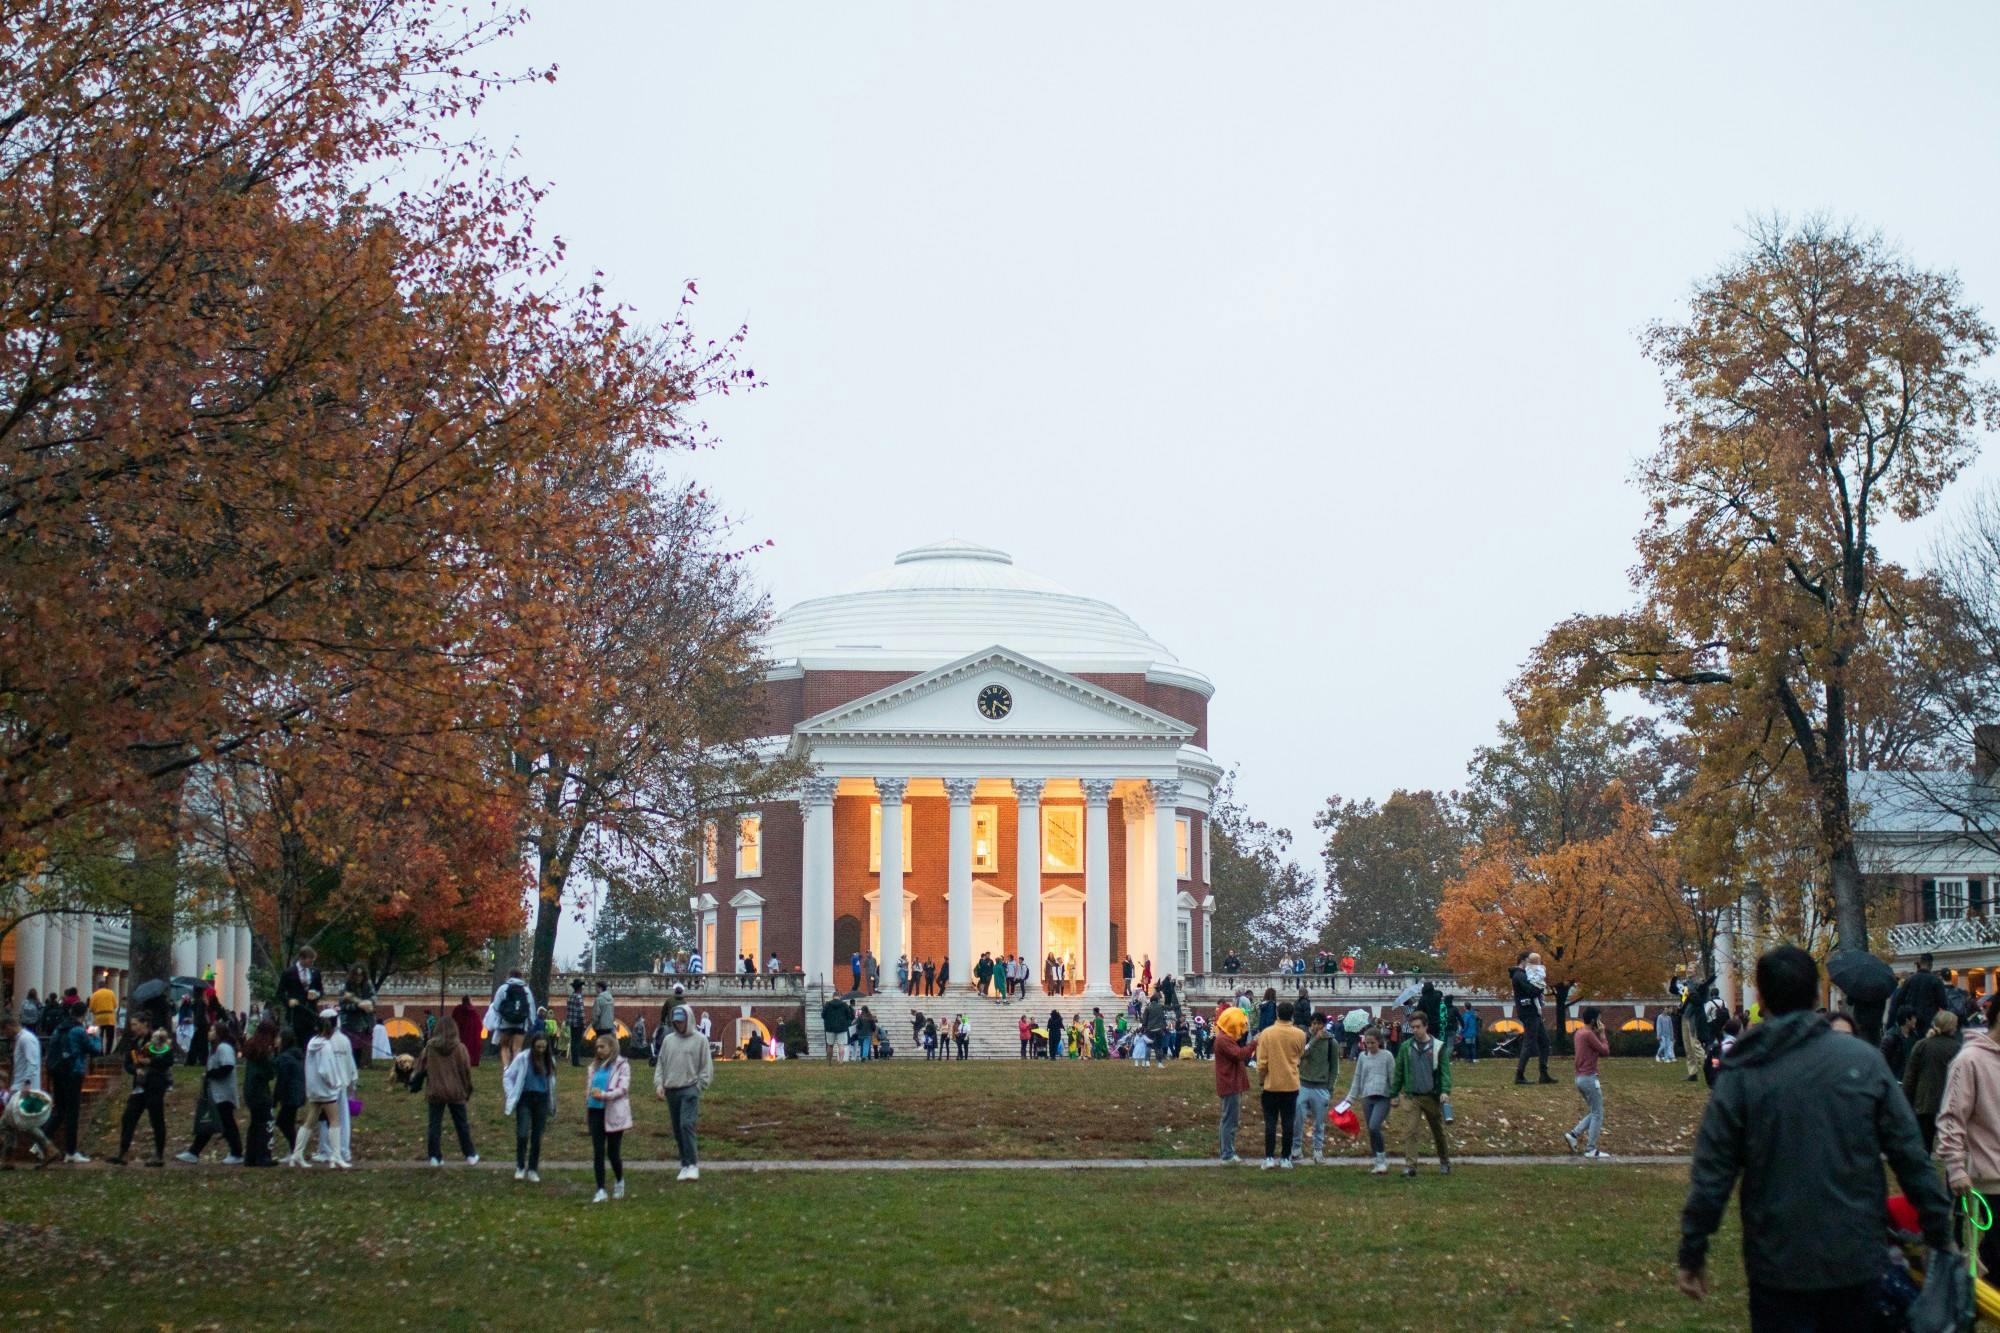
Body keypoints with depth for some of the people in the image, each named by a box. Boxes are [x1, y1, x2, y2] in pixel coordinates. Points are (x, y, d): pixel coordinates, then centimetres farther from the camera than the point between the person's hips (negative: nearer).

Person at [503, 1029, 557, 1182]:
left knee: (537, 1137, 7)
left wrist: (551, 1104, 12)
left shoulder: (549, 1060, 5)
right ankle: (520, 1167, 0)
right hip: (525, 1099, -4)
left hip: (541, 1100, 4)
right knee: (522, 1134, -13)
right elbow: (507, 1076, -2)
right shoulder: (523, 1058, -9)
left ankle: (533, 1170, 15)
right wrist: (512, 1095, -7)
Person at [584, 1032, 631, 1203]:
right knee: (598, 1151, -1)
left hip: (613, 1112, -5)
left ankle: (619, 1181, 28)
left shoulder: (622, 1066, -4)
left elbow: (623, 1088, -13)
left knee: (612, 1151, 1)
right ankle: (601, 1190, 1)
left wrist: (604, 1095, -26)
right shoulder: (595, 1066, 14)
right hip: (596, 1111, 5)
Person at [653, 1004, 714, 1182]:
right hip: (671, 1091, 5)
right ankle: (686, 1164, 16)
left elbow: (706, 1067, 1)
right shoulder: (668, 1040, 13)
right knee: (678, 1130, 8)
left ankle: (693, 1164, -17)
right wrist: (659, 1084, 1)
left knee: (687, 1125, -18)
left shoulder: (699, 1041, 1)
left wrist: (698, 1087, -7)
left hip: (690, 1089, -5)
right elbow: (661, 1064, 15)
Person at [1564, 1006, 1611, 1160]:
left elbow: (1599, 1052, 17)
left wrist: (1598, 1034, 8)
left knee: (1593, 1112, 18)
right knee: (1598, 1114, -1)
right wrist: (1602, 1033, -5)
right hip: (1589, 1078, -9)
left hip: (1580, 1078, 9)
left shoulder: (1580, 1032, 13)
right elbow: (1605, 1051, -14)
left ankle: (1573, 1135, 9)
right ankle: (1591, 1149, -1)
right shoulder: (1588, 1034, -16)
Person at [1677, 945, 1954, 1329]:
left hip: (1779, 1265, -2)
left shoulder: (1742, 1077, -7)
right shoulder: (1862, 1060, -3)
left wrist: (1692, 1254, 2)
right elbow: (1911, 1155, -2)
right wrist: (1940, 1234, 7)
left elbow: (1711, 1175, -7)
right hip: (1856, 1260, 2)